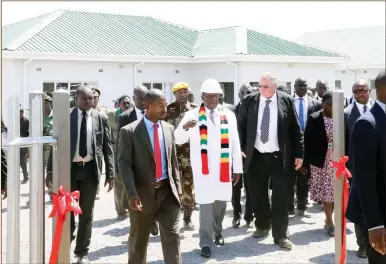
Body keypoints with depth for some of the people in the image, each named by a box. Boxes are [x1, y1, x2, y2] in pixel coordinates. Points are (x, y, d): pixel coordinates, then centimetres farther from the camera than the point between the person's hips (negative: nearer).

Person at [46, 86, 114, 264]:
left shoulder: (101, 118, 2)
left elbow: (108, 147, 3)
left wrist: (110, 173, -2)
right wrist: (50, 170, -6)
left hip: (90, 169, 1)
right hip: (69, 167, -1)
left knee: (86, 213, 9)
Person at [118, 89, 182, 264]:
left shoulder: (169, 129, 7)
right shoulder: (129, 131, -8)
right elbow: (124, 164, -11)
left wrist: (177, 187, 9)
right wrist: (132, 194, -20)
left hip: (167, 191, 3)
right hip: (143, 193, -3)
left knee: (172, 236, -2)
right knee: (138, 240, 12)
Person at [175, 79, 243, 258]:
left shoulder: (229, 115, 5)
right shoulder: (192, 115, -1)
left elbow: (235, 143, 7)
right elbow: (178, 140, -6)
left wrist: (237, 168, 5)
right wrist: (184, 127, -28)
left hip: (223, 168, 3)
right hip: (203, 168, -3)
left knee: (220, 202, 14)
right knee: (205, 204, -3)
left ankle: (217, 231, 38)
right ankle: (206, 243, 5)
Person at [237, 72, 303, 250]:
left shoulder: (286, 101, -4)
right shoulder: (249, 100, -1)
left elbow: (295, 129, -1)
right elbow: (241, 125, 7)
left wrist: (299, 154, -2)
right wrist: (241, 148, 1)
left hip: (279, 156, -2)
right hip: (256, 156, 2)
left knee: (280, 197, 1)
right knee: (257, 194, 13)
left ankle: (280, 235, 9)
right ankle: (262, 226, 34)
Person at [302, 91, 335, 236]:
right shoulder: (314, 119, -5)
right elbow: (307, 142, -3)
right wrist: (305, 162, -4)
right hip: (320, 161, -2)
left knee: (336, 191, 6)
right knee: (326, 192, 4)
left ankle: (329, 219, 23)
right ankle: (330, 222, 12)